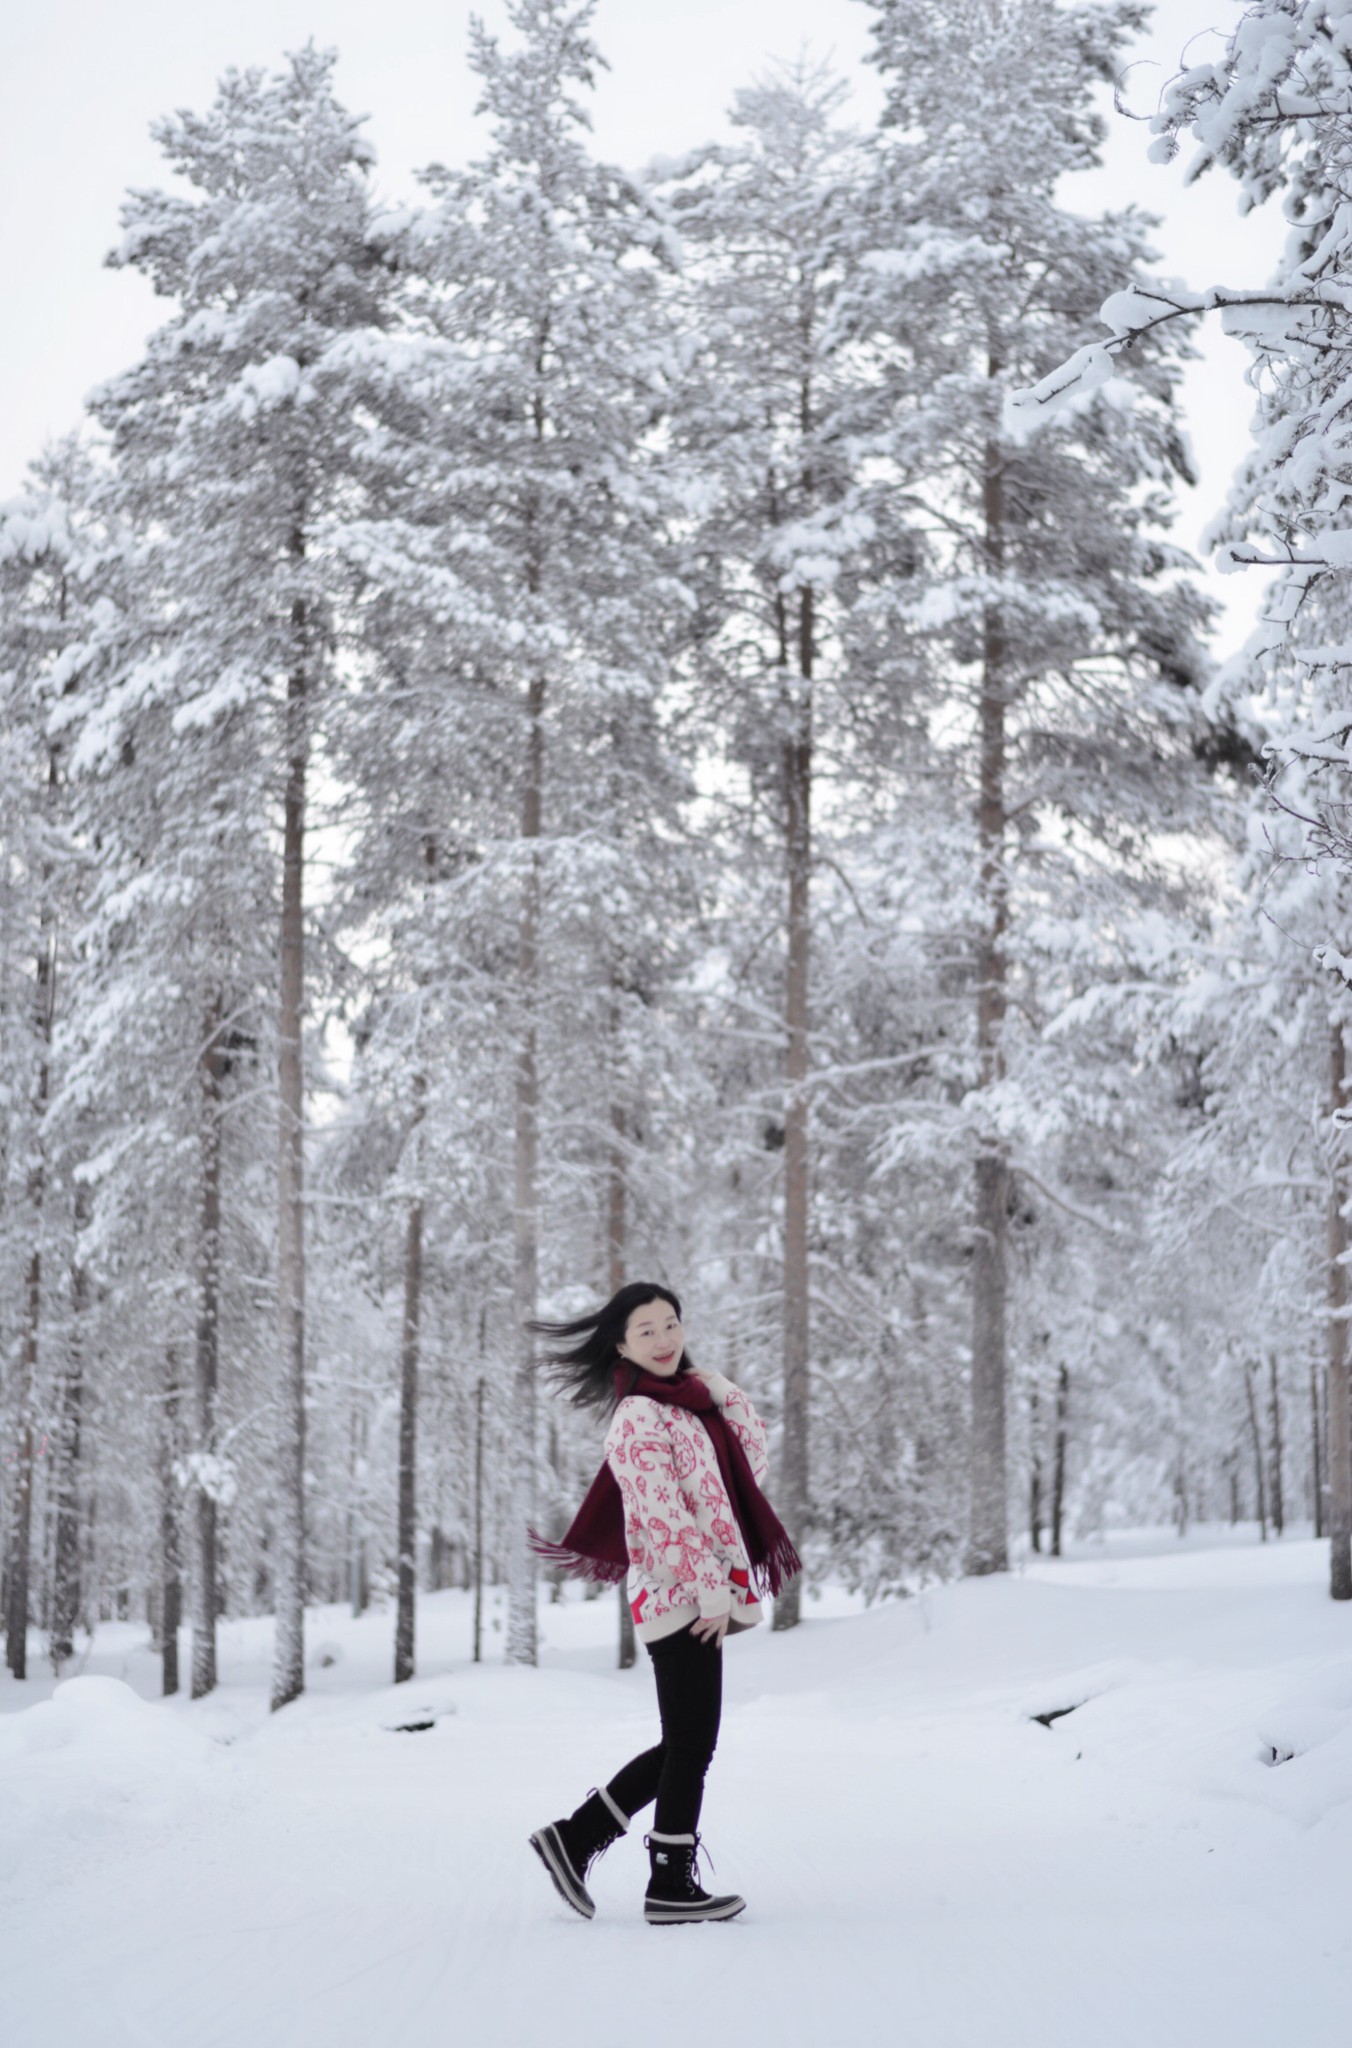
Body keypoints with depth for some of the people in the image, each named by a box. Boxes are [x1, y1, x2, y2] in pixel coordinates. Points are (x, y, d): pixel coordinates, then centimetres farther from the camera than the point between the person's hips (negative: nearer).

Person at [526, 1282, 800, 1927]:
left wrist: (721, 1389, 9)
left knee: (684, 1747, 13)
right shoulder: (639, 1416, -11)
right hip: (682, 1595, -9)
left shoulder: (684, 1405, 18)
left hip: (699, 1597, 9)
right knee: (691, 1746, -3)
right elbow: (666, 1515, -16)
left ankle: (574, 1838, 17)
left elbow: (752, 1460, 17)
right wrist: (713, 1592, -18)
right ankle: (672, 1887, 6)